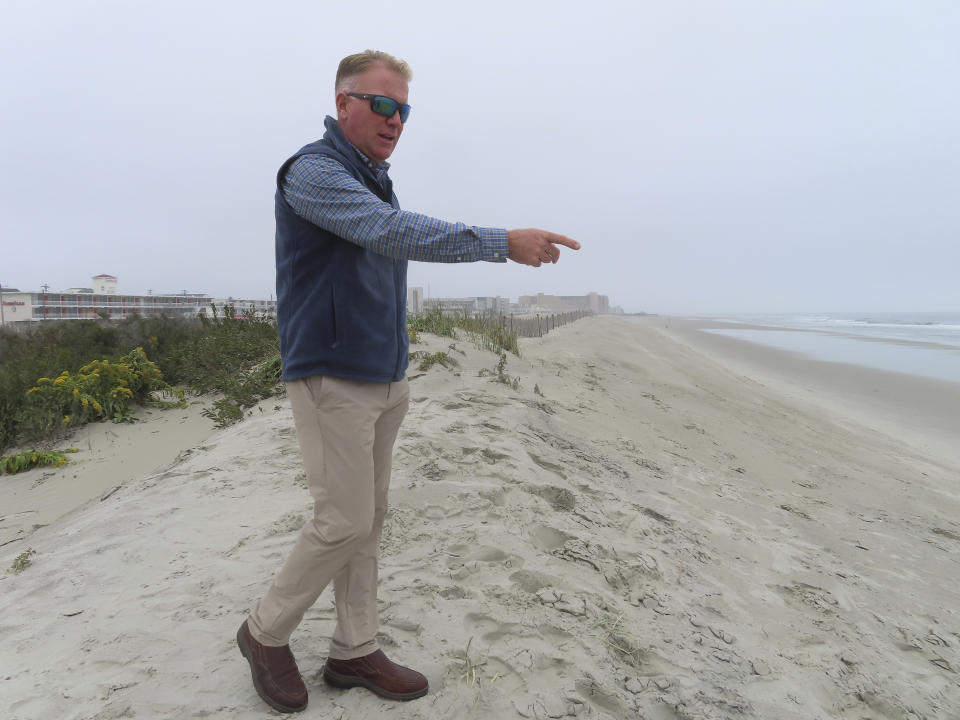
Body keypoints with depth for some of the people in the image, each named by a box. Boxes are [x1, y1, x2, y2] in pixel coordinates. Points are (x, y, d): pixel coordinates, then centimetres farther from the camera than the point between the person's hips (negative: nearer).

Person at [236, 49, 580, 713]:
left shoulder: (375, 181, 17)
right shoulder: (312, 171, -11)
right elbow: (393, 232, -29)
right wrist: (505, 243, -32)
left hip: (383, 379, 8)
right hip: (331, 378, -8)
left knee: (370, 517, 10)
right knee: (345, 521, -5)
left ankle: (355, 652, 24)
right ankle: (266, 634, 20)